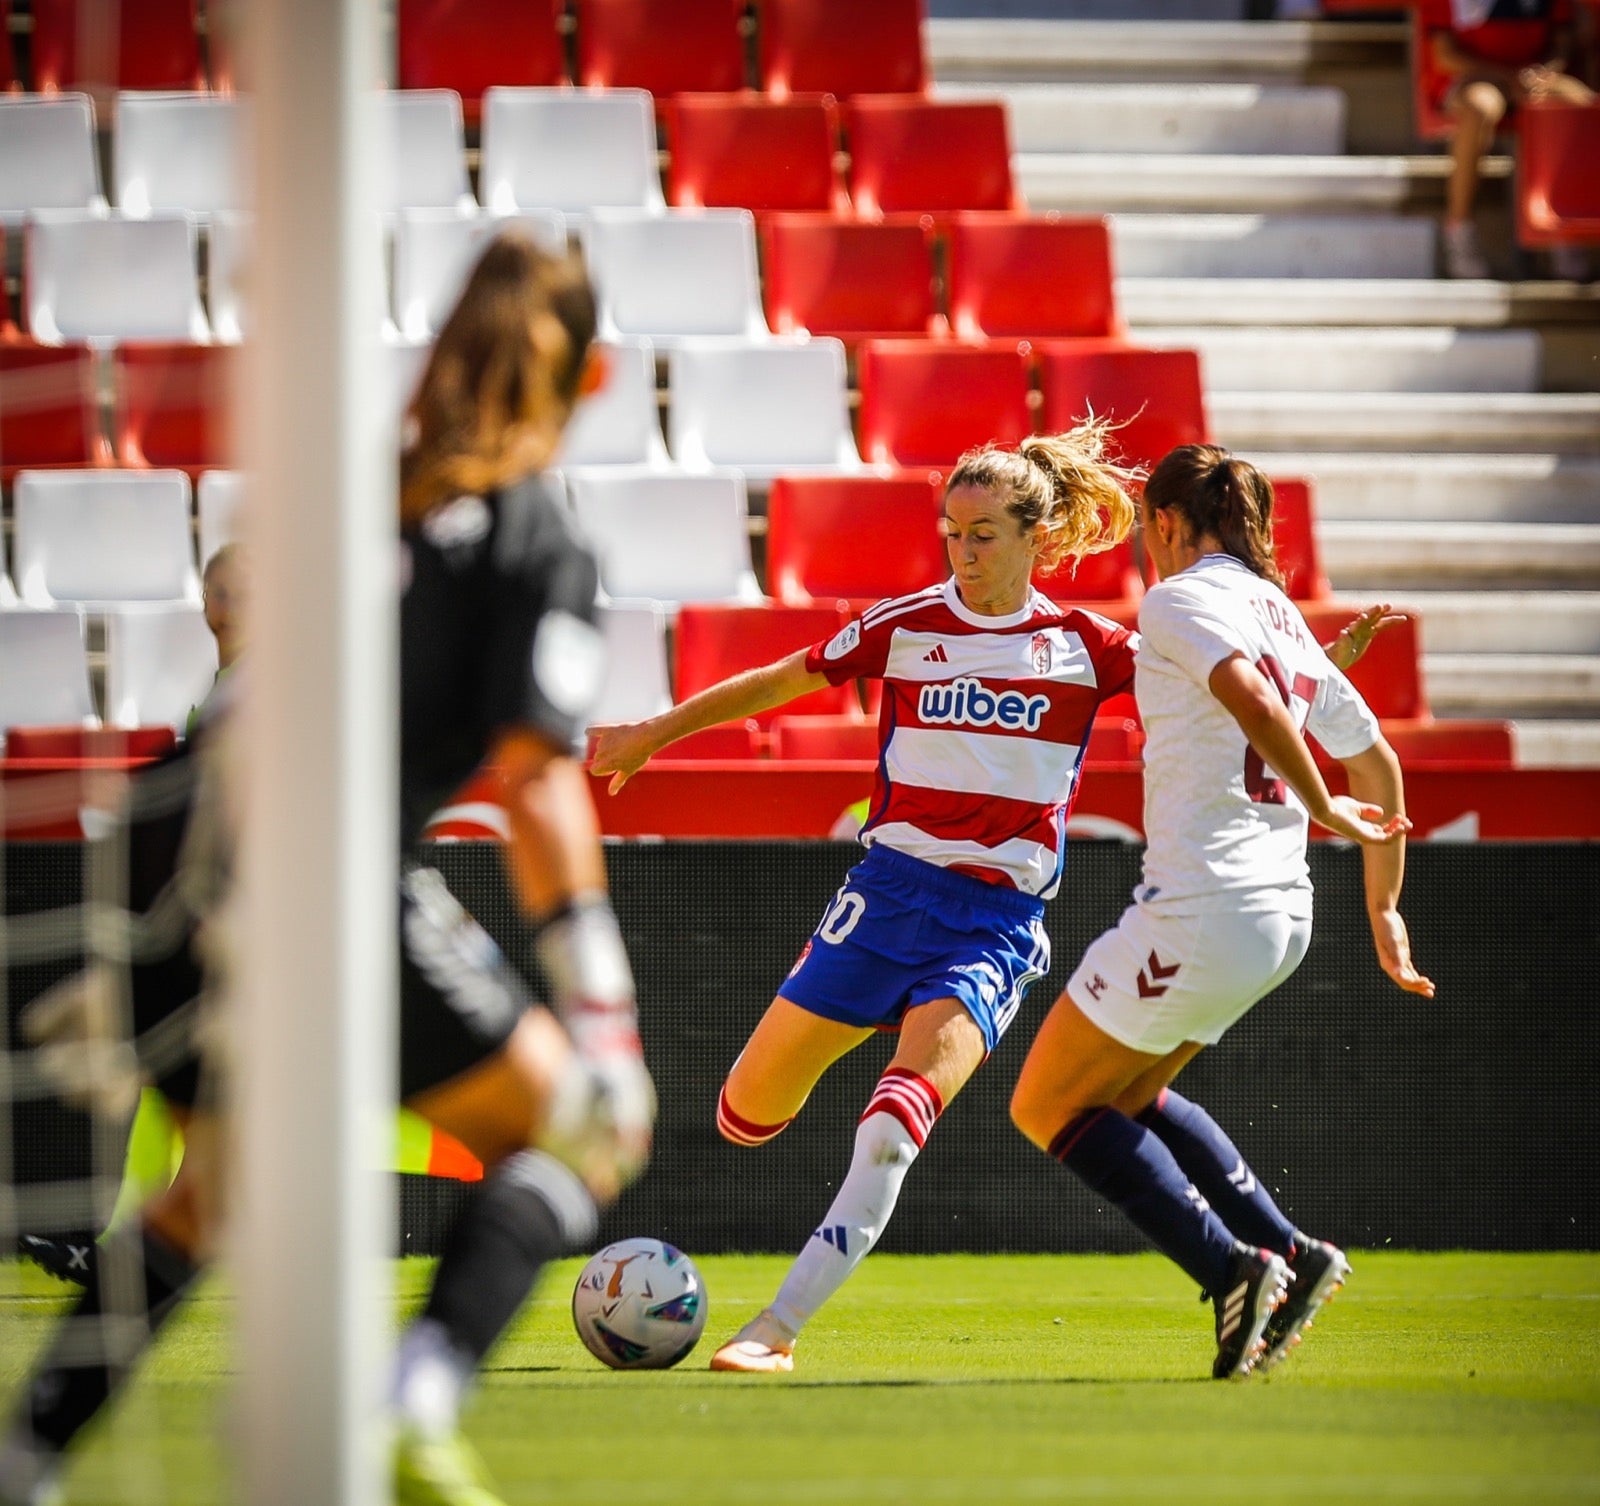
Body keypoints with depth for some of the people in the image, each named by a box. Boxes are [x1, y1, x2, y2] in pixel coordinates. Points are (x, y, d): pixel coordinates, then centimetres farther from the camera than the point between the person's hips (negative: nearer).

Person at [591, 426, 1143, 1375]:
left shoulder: (1084, 645, 1)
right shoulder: (905, 627, 3)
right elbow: (778, 683, 14)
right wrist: (654, 736, 18)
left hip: (998, 921, -2)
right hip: (890, 893, 2)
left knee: (893, 1127, -23)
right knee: (749, 1116, 2)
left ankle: (780, 1327, -20)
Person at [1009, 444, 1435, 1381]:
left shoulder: (1180, 598, -7)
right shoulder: (1284, 617, 17)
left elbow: (1254, 702, -26)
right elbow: (1375, 760, 19)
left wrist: (1325, 810, -16)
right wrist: (1385, 910, 25)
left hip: (1199, 908, -9)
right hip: (1281, 914, 9)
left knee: (1049, 1108, 5)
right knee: (1124, 1096, 25)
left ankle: (1233, 1269, -6)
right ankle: (1288, 1254, 13)